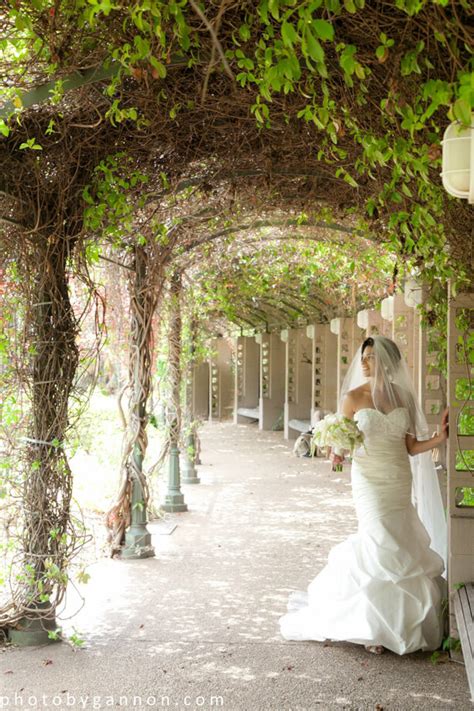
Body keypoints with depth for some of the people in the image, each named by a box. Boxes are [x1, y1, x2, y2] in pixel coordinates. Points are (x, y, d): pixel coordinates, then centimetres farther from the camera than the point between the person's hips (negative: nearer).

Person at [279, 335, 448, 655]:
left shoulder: (402, 396, 6)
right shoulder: (354, 397, -3)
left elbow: (411, 447, 6)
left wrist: (439, 438, -7)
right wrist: (337, 452, -24)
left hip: (401, 481, 4)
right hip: (370, 480, -4)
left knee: (403, 544, 7)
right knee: (382, 547, -7)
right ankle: (374, 626, 3)